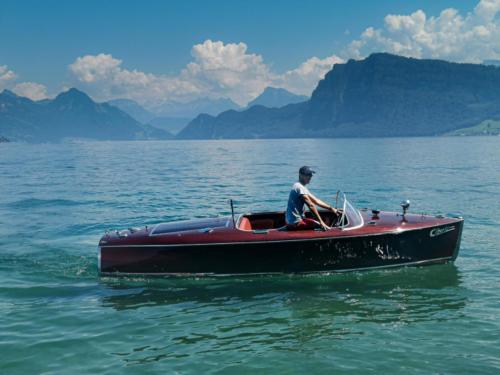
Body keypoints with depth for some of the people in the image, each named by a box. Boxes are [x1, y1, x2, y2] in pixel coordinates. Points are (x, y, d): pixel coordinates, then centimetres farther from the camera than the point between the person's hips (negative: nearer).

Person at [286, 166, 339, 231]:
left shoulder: (301, 187, 16)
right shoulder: (300, 188, -16)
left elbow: (316, 201, 16)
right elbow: (311, 205, -19)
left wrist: (331, 208, 11)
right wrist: (321, 222, -19)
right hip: (295, 223, -10)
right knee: (322, 226, -10)